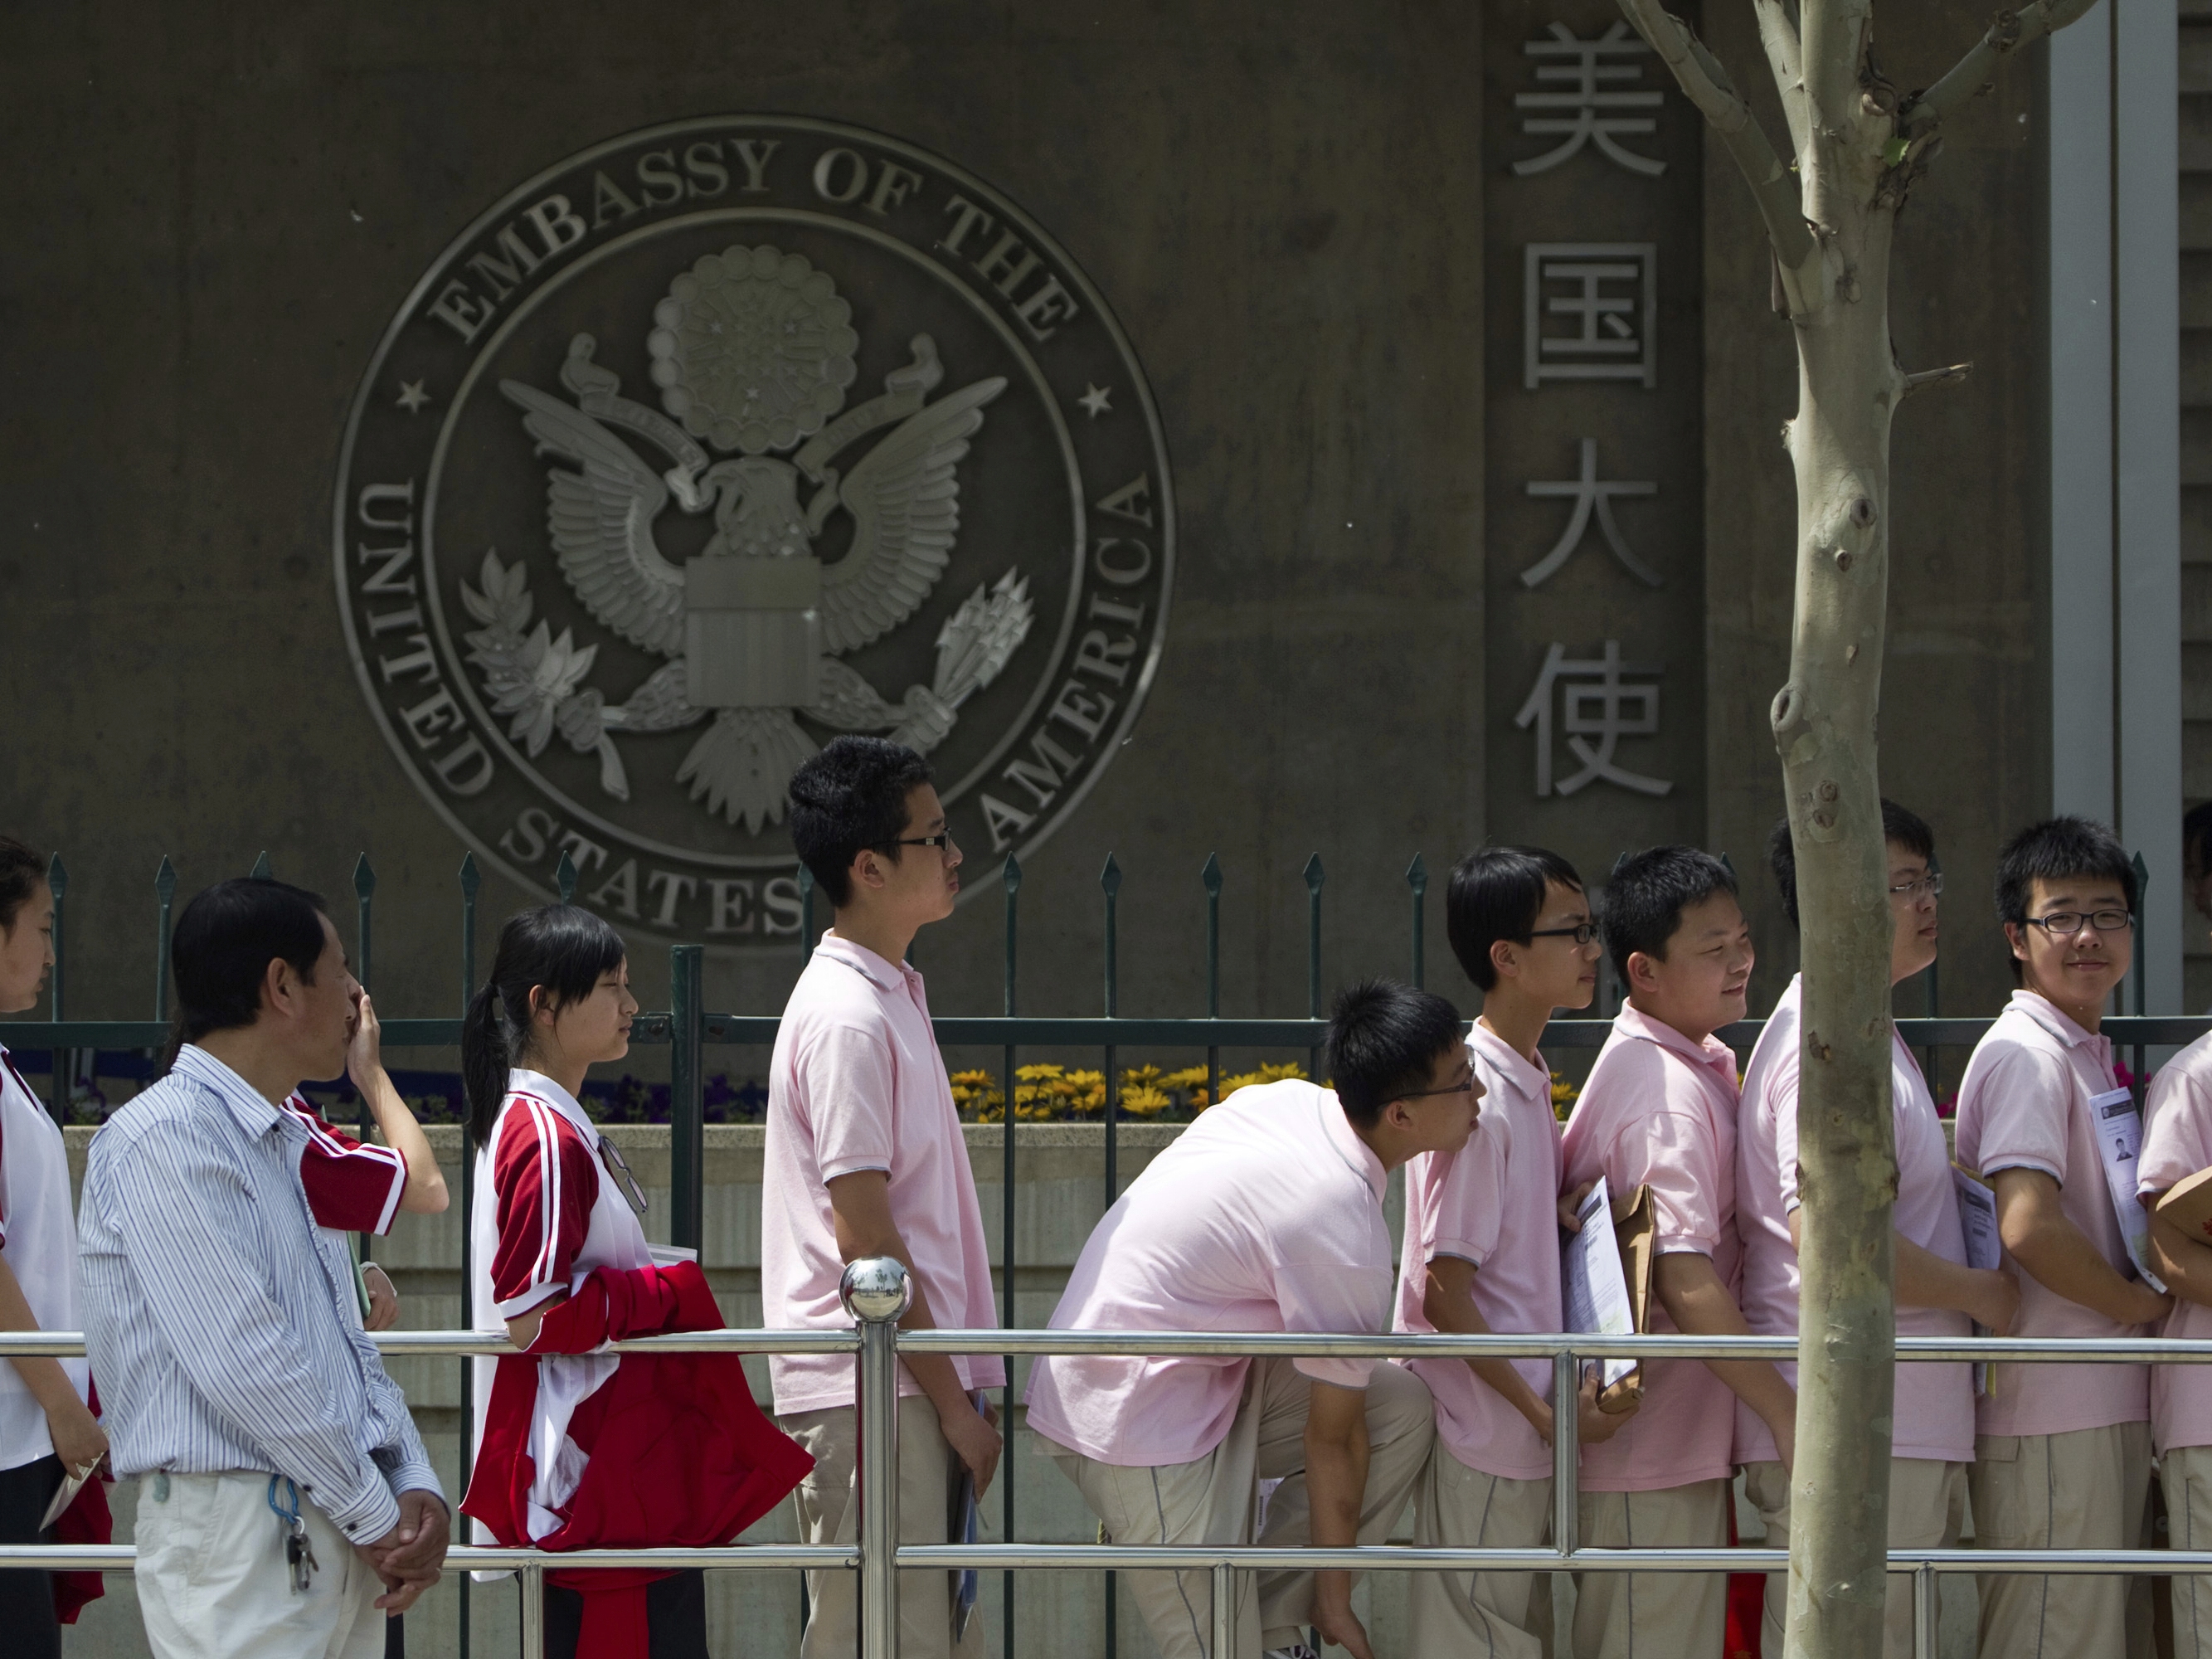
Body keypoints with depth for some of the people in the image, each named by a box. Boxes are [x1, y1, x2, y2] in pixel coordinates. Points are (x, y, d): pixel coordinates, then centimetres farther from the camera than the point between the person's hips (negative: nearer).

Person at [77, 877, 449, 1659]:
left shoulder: (287, 1145, 19)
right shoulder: (163, 1140, -11)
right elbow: (242, 1363, -17)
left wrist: (415, 1485, 3)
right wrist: (377, 1515, -12)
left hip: (340, 1546, 9)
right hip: (237, 1530, -9)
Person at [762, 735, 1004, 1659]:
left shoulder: (886, 995, 16)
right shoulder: (848, 1017, -15)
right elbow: (862, 1235, -18)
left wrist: (960, 1389, 18)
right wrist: (952, 1400, -14)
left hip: (913, 1384, 10)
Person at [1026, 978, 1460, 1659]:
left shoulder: (1285, 1099, -2)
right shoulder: (1345, 1234, -24)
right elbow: (1331, 1437, -14)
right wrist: (1335, 1600, -2)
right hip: (1139, 1420, -9)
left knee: (1405, 1411, 5)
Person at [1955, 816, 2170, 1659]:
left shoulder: (2088, 1056, 18)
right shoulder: (2026, 1054, -12)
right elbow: (2028, 1227, -24)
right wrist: (2140, 1302, -10)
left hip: (2108, 1410, 10)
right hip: (2053, 1419, -10)